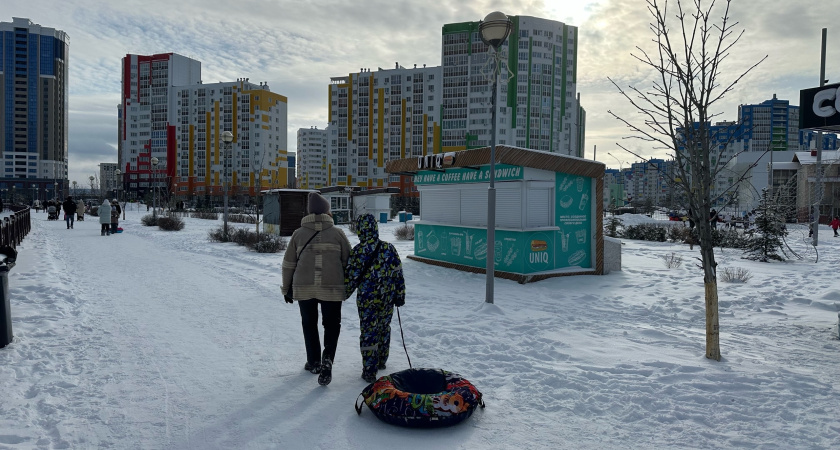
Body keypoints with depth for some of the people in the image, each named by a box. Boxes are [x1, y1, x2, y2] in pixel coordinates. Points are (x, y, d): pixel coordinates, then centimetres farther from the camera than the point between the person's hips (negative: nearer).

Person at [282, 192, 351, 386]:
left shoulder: (298, 234, 4)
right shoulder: (337, 233, 1)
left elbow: (288, 264, 7)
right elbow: (348, 262, 3)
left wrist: (287, 288, 17)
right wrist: (347, 286, 16)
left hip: (304, 288, 1)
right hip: (332, 288, -1)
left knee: (309, 324, 18)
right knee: (332, 324, 12)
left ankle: (314, 362, 26)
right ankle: (327, 360, -6)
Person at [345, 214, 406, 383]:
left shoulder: (359, 251, -12)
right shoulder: (389, 248, -1)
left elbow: (351, 276, -8)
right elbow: (398, 274, 3)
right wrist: (400, 296, 12)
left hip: (367, 299, -4)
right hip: (387, 299, 4)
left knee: (368, 332, 4)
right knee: (384, 328, 20)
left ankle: (370, 371, 7)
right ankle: (381, 361, 37)